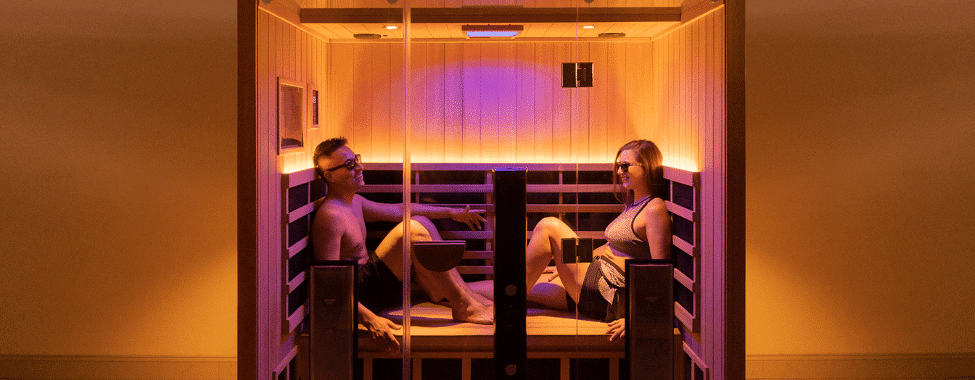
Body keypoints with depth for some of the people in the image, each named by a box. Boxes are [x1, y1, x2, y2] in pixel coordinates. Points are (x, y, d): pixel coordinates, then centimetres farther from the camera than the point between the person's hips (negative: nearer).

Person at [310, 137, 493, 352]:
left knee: (421, 221, 13)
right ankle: (464, 307, -18)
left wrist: (453, 213, 28)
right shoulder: (329, 215, -21)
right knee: (413, 231, -23)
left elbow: (399, 210, 25)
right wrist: (370, 320, -39)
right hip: (360, 295, -11)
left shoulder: (354, 202, 11)